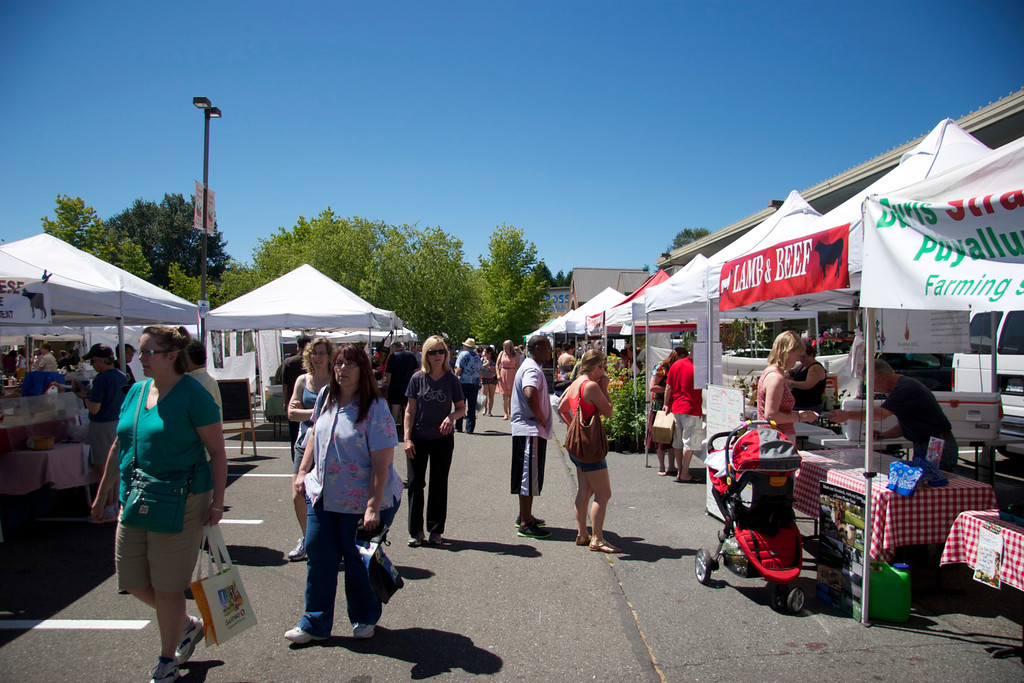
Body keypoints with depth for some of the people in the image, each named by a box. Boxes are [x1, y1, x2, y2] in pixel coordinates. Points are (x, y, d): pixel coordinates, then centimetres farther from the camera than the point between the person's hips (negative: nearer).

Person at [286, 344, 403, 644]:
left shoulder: (375, 408, -17)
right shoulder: (326, 397, 4)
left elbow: (382, 462, -20)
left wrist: (373, 507, -23)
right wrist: (302, 471, 12)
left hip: (361, 500, -6)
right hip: (323, 495, 6)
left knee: (357, 559, 8)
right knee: (318, 554, 7)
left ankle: (365, 618, 31)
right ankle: (315, 623, 23)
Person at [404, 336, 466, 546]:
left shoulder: (451, 379, -2)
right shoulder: (418, 378, -3)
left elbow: (461, 408, 4)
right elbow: (410, 410, -1)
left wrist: (452, 416, -18)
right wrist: (407, 438, -7)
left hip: (443, 438, 0)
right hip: (418, 438, 0)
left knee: (439, 484, 8)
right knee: (416, 483, 3)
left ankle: (435, 530, 20)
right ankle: (415, 531, 14)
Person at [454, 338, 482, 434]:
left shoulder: (462, 354, -2)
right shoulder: (477, 356, 12)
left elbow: (459, 369, -9)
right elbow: (480, 371, 13)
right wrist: (479, 384, 19)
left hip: (463, 382, -3)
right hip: (475, 383, 3)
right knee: (472, 407, 3)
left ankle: (458, 427, 11)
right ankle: (470, 428, 1)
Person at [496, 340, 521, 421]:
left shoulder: (516, 355, -2)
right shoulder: (501, 353, 6)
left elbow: (517, 366, -6)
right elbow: (497, 364, 11)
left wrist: (516, 376, -17)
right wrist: (498, 374, -1)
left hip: (512, 376, -2)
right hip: (503, 375, 2)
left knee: (511, 395, 3)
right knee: (504, 395, -2)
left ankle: (510, 412, 15)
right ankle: (506, 414, -1)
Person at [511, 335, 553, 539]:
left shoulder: (529, 367, 17)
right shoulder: (532, 369, -17)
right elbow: (530, 394, -34)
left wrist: (540, 419, 16)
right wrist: (541, 419, -22)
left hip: (527, 429, 11)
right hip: (532, 430, -11)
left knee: (527, 475, 17)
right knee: (530, 475, -5)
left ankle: (524, 516, 28)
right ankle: (526, 523, 0)